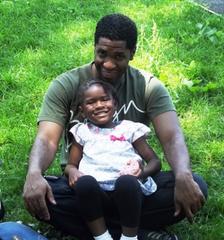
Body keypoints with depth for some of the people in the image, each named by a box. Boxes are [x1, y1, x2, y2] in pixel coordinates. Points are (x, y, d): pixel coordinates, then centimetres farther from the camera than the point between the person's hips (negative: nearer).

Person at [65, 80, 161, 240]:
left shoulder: (129, 128, 15)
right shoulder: (82, 132, 20)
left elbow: (155, 161, 13)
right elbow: (70, 165, 20)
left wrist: (143, 172, -10)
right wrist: (72, 171, -5)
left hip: (126, 191, -1)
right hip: (95, 193, 1)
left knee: (126, 180, -36)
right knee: (85, 181, -33)